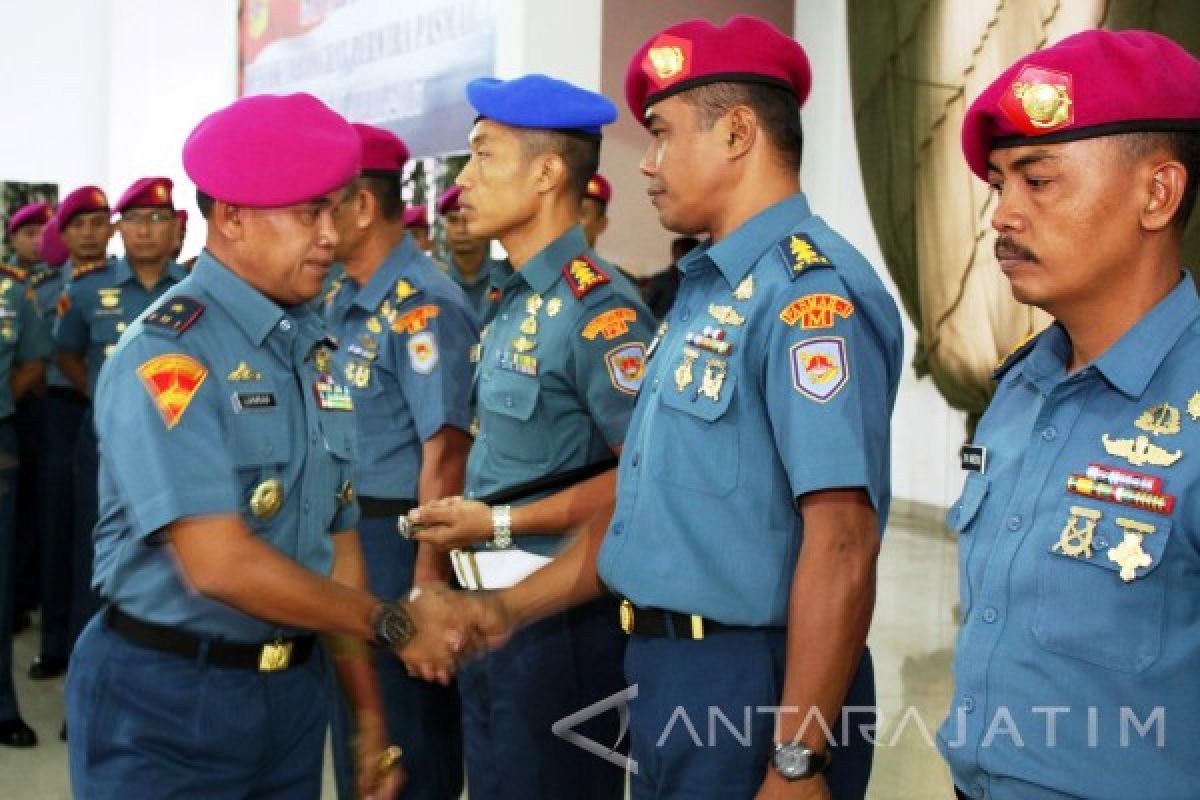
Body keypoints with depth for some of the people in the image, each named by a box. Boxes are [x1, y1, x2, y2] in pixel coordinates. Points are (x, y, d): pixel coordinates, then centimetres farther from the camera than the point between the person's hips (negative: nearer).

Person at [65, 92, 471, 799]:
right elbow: (220, 564, -24)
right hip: (167, 696, -6)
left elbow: (337, 540, 9)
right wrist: (395, 625, -14)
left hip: (295, 687, 7)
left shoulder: (318, 352, 7)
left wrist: (370, 716, 10)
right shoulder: (167, 353, -17)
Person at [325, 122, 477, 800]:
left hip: (399, 541, -9)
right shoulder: (343, 303, 10)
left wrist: (429, 580, -24)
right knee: (355, 736, 21)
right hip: (345, 535, 9)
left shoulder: (423, 306, -18)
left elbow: (445, 455, -22)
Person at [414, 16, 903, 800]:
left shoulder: (809, 291, -19)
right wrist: (512, 608, 14)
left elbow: (841, 545, -25)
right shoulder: (708, 291, 12)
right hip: (670, 668, 9)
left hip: (752, 682, -9)